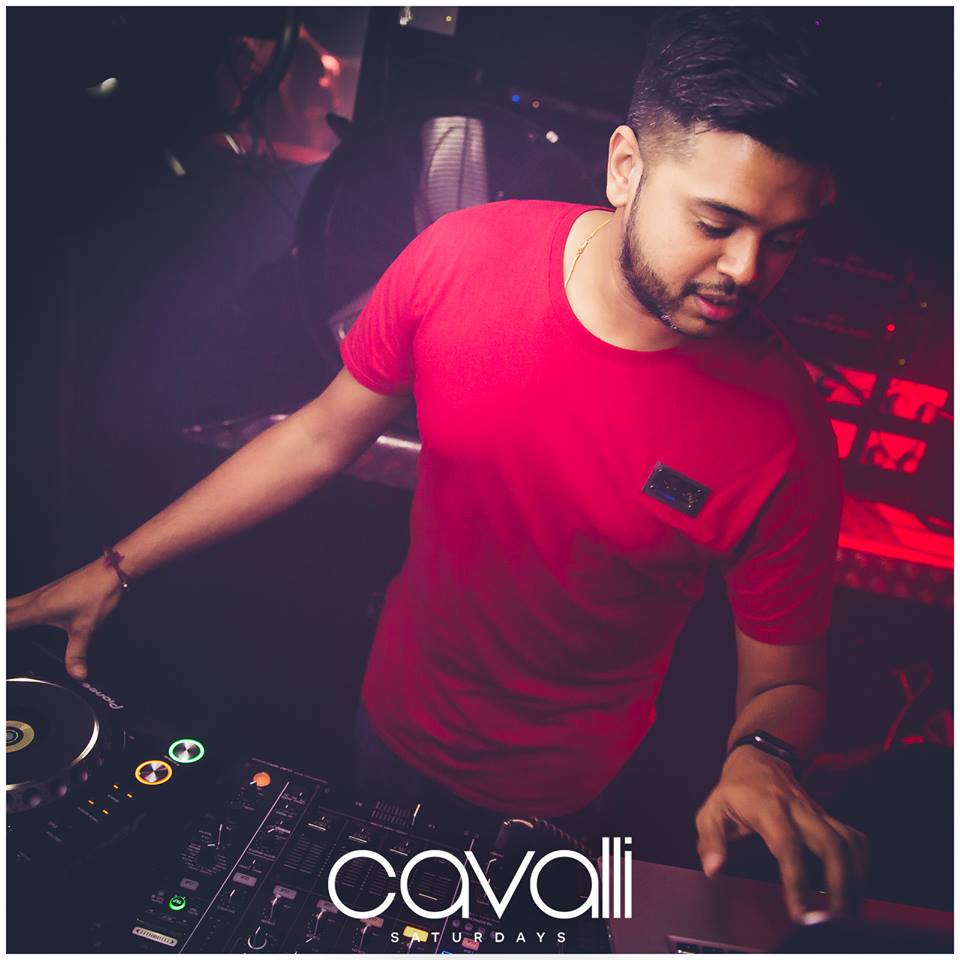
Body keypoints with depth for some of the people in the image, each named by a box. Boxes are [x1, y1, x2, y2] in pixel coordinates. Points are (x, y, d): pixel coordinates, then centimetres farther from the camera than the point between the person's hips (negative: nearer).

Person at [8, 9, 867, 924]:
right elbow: (324, 435, -8)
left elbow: (785, 676, -12)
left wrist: (759, 760, -36)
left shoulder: (784, 430, -26)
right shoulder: (460, 257, -21)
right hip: (396, 724, 3)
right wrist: (117, 568, -5)